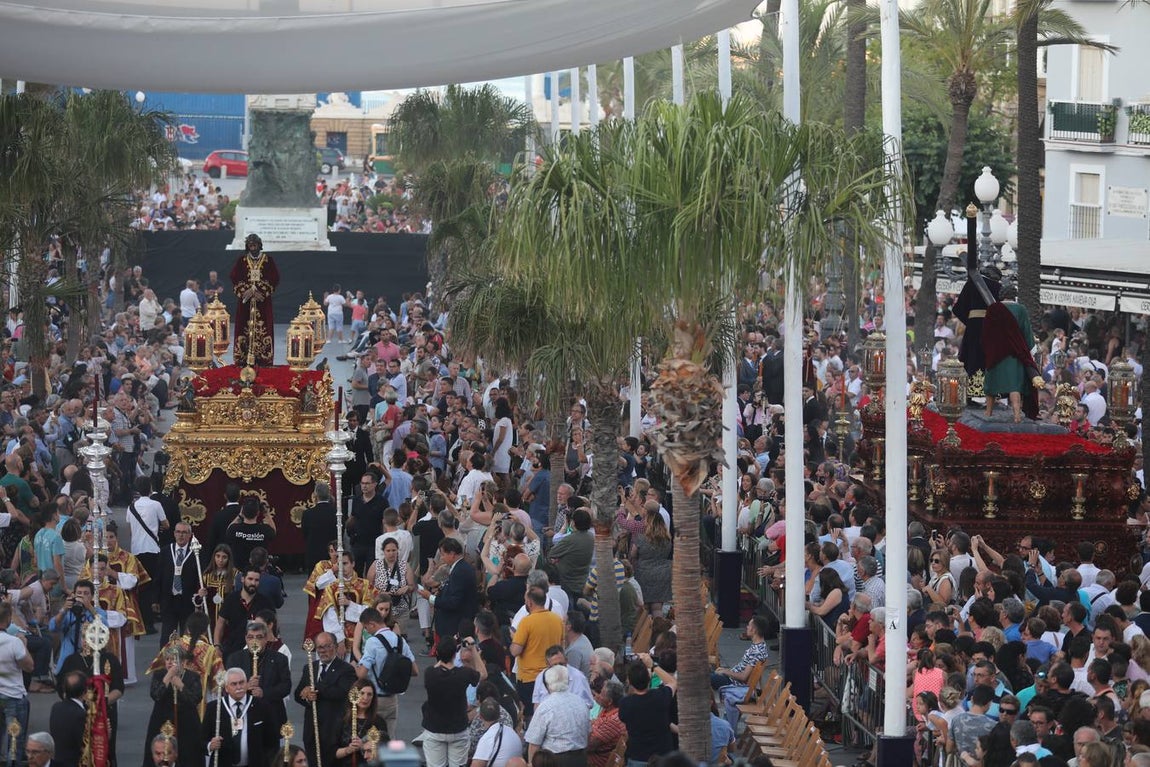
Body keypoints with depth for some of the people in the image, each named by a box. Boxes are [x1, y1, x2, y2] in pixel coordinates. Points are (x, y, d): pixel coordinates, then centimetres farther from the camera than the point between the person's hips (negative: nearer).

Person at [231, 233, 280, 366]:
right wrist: (244, 292, -11)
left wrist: (262, 292, -10)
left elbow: (275, 279, 1)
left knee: (263, 329, -6)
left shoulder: (268, 260, 4)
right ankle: (243, 359, -5)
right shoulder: (241, 261, 8)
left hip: (263, 302, -1)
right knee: (244, 329, -4)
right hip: (245, 302, 1)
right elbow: (234, 279, 4)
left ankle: (263, 359, -6)